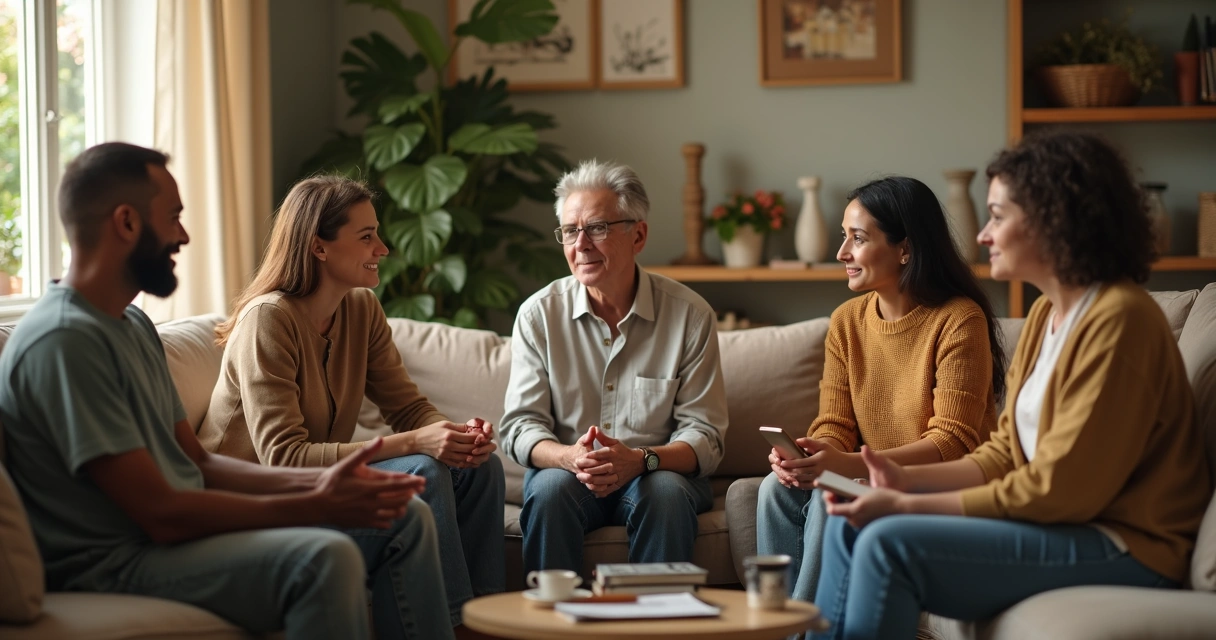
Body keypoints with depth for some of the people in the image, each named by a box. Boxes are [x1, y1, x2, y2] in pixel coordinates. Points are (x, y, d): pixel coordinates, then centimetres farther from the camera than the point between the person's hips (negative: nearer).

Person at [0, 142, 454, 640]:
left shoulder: (132, 324, 15)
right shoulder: (64, 340, -19)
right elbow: (160, 513, -22)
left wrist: (320, 482, -1)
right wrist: (317, 506, -17)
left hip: (185, 534, 10)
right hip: (116, 562, -10)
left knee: (406, 520, 6)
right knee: (324, 558, -32)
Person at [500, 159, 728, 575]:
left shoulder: (690, 315, -4)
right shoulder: (539, 314, 1)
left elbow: (704, 436, -6)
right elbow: (521, 425, -2)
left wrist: (640, 460, -27)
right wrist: (570, 457, -25)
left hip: (658, 471, -1)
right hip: (566, 469, 1)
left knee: (666, 493, -33)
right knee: (549, 488, -31)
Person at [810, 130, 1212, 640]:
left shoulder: (1118, 320, -18)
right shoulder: (1046, 314, 12)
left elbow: (1059, 490, -21)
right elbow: (1006, 454, 13)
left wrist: (909, 506, -17)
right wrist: (907, 479, -3)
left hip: (1122, 550, -9)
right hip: (1063, 523, 9)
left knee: (889, 544, -21)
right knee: (850, 527, 4)